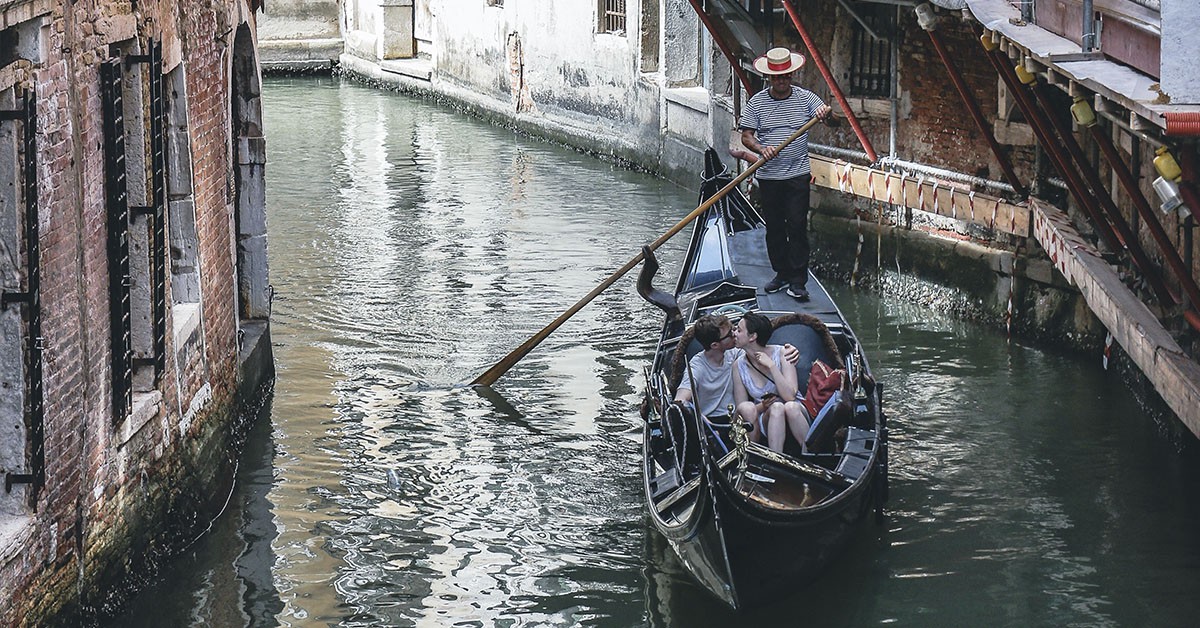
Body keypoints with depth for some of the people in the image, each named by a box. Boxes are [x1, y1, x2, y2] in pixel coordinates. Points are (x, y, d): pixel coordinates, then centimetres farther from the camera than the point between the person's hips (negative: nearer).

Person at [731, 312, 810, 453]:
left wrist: (771, 366, -21)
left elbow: (790, 396, -18)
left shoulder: (781, 353, -7)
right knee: (776, 408, -33)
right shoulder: (739, 366, -1)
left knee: (791, 406, -35)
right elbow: (741, 409, 0)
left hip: (795, 413, -1)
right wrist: (762, 407, -20)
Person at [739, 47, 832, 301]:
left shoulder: (804, 97, 2)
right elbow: (746, 136, -1)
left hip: (798, 175, -1)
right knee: (774, 227, 9)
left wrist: (826, 111, -31)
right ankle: (782, 274, 23)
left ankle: (797, 281, -3)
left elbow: (824, 112, -7)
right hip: (768, 177, 1)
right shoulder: (756, 103, 1)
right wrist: (761, 149, -21)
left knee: (797, 227, -6)